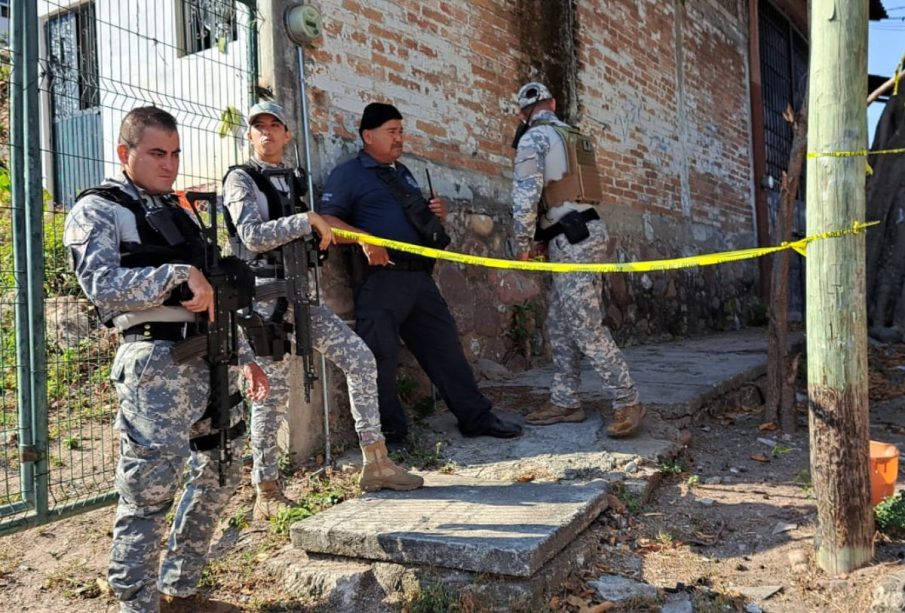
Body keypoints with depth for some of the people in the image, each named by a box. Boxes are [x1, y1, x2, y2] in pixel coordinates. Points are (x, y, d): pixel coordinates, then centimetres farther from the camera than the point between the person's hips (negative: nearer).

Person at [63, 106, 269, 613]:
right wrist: (180, 272, -18)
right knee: (149, 492, -7)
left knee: (220, 474, 16)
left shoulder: (178, 211, 21)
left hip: (210, 357, 8)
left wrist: (244, 355, 18)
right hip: (157, 361, -8)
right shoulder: (97, 211, 1)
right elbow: (103, 285, -17)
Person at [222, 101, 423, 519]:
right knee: (272, 393, -3)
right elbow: (253, 235, -16)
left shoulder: (294, 181, 19)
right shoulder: (241, 178, -1)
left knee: (361, 359, -3)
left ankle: (375, 464, 5)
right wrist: (308, 219, -15)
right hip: (265, 296, -6)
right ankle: (266, 494, 12)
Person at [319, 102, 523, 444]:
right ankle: (390, 432, 11)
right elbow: (327, 221, -10)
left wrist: (437, 214, 10)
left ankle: (475, 417, 18)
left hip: (419, 276, 7)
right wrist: (362, 238, -26)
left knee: (444, 345, 9)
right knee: (381, 355, -3)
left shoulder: (403, 173, 24)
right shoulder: (348, 174, 1)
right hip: (380, 278, -7)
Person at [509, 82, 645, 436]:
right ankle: (564, 402, 15)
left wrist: (522, 244, -4)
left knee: (586, 327, -7)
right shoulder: (575, 137, 20)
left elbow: (525, 195, -13)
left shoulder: (533, 138, -5)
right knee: (559, 324, 12)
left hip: (572, 240, -9)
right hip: (586, 231, 9)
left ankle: (628, 402, -3)